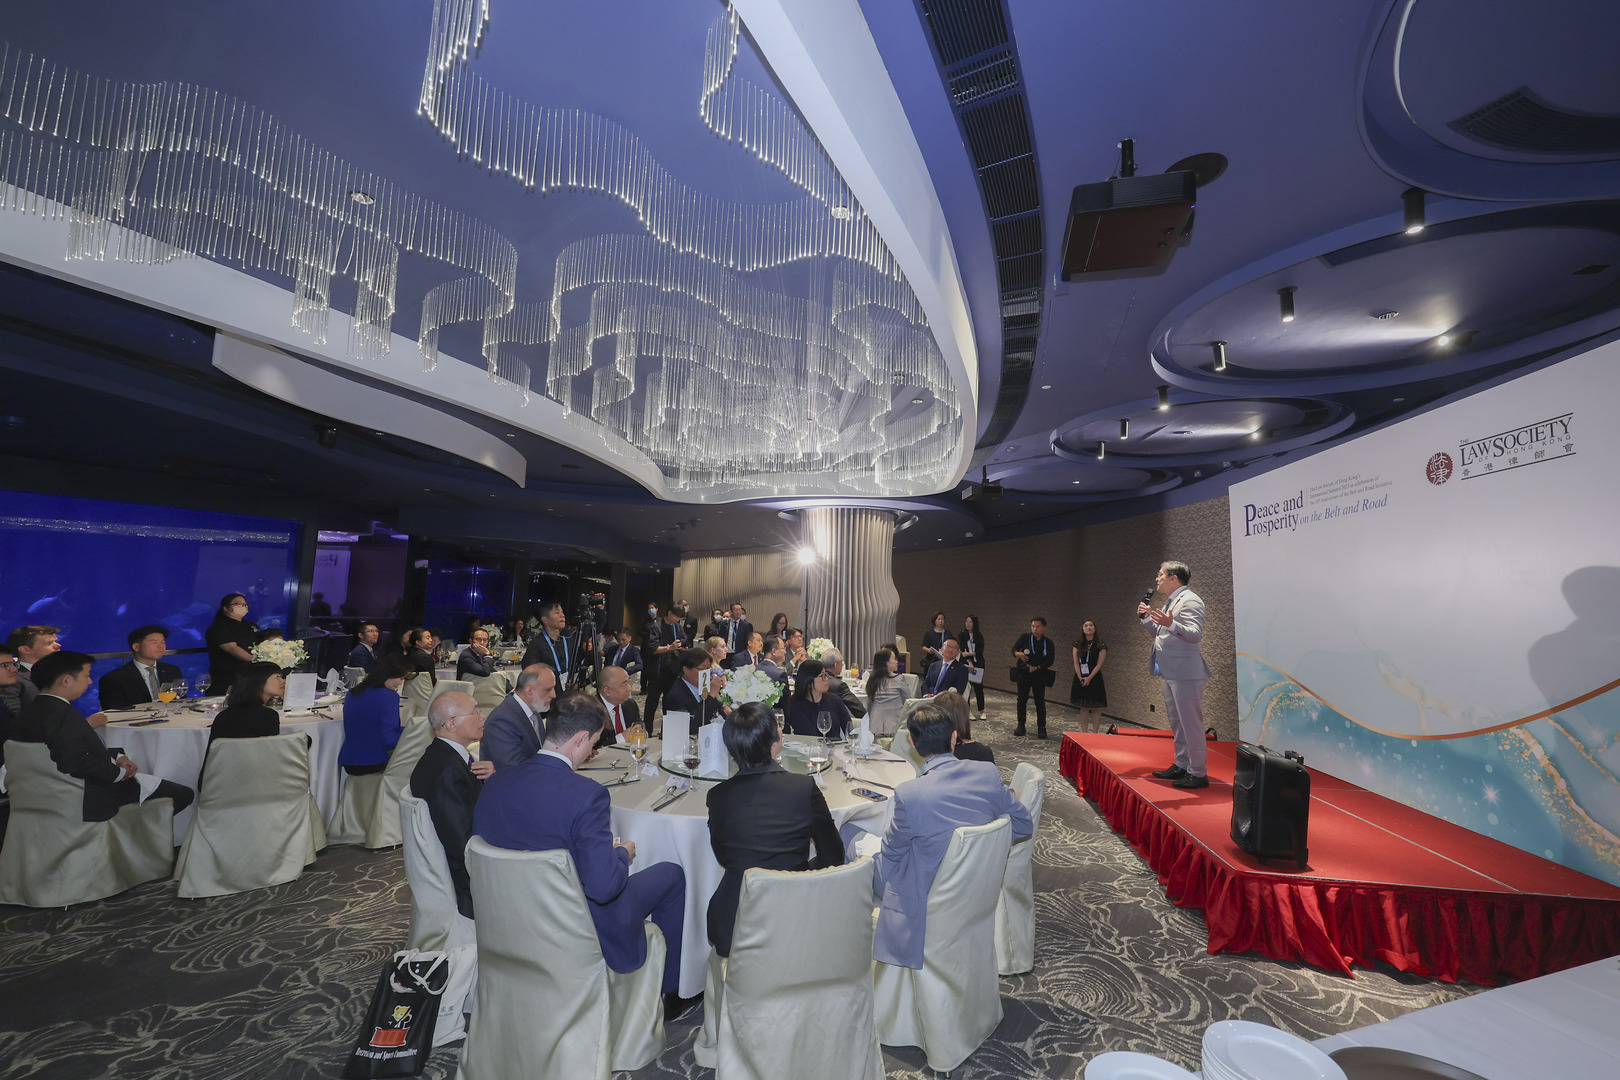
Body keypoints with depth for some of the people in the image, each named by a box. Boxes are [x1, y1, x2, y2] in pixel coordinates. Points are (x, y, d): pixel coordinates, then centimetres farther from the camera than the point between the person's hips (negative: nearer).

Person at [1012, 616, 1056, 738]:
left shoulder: (1048, 643, 3)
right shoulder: (1024, 638, 3)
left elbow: (1050, 660, -2)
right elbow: (1014, 647, -4)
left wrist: (1037, 668, -13)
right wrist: (1017, 653, -27)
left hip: (1039, 675, 0)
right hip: (1023, 674, 0)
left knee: (1040, 702, 2)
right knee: (1021, 700, 1)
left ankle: (1041, 728, 12)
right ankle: (1021, 726, 13)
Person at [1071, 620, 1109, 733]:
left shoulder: (1100, 645, -3)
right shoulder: (1077, 644, 5)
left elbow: (1099, 664, -7)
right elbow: (1076, 662, 3)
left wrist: (1089, 678, -13)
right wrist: (1080, 678, -8)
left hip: (1094, 678, -3)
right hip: (1080, 679, 3)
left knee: (1096, 708, -2)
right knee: (1083, 708, 7)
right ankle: (1084, 733, 12)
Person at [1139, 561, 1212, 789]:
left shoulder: (1190, 600, -12)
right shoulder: (1171, 601, 18)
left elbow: (1195, 635, -23)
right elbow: (1163, 634, 25)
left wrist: (1171, 624, -38)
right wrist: (1147, 618, 12)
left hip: (1186, 674, -10)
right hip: (1171, 673, 10)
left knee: (1191, 723, -4)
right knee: (1176, 723, 17)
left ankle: (1198, 773, 3)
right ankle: (1181, 766, 27)